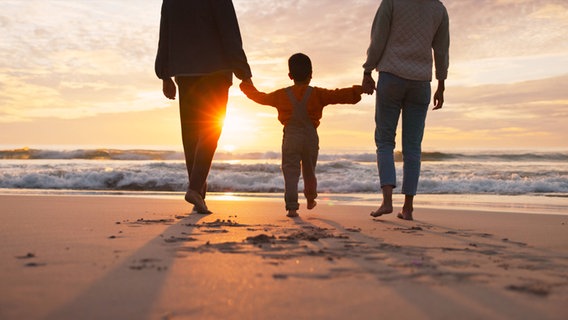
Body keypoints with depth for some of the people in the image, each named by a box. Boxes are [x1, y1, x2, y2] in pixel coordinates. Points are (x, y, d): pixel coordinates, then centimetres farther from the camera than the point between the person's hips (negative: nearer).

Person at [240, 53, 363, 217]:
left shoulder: (281, 95, 4)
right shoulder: (317, 94, -1)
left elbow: (260, 97, 16)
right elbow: (338, 95, -6)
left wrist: (247, 86, 33)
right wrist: (358, 90, 2)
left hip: (290, 137, -1)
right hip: (310, 137, 1)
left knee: (290, 173, -4)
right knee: (309, 171, 19)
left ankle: (292, 207, -14)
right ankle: (310, 199, 39)